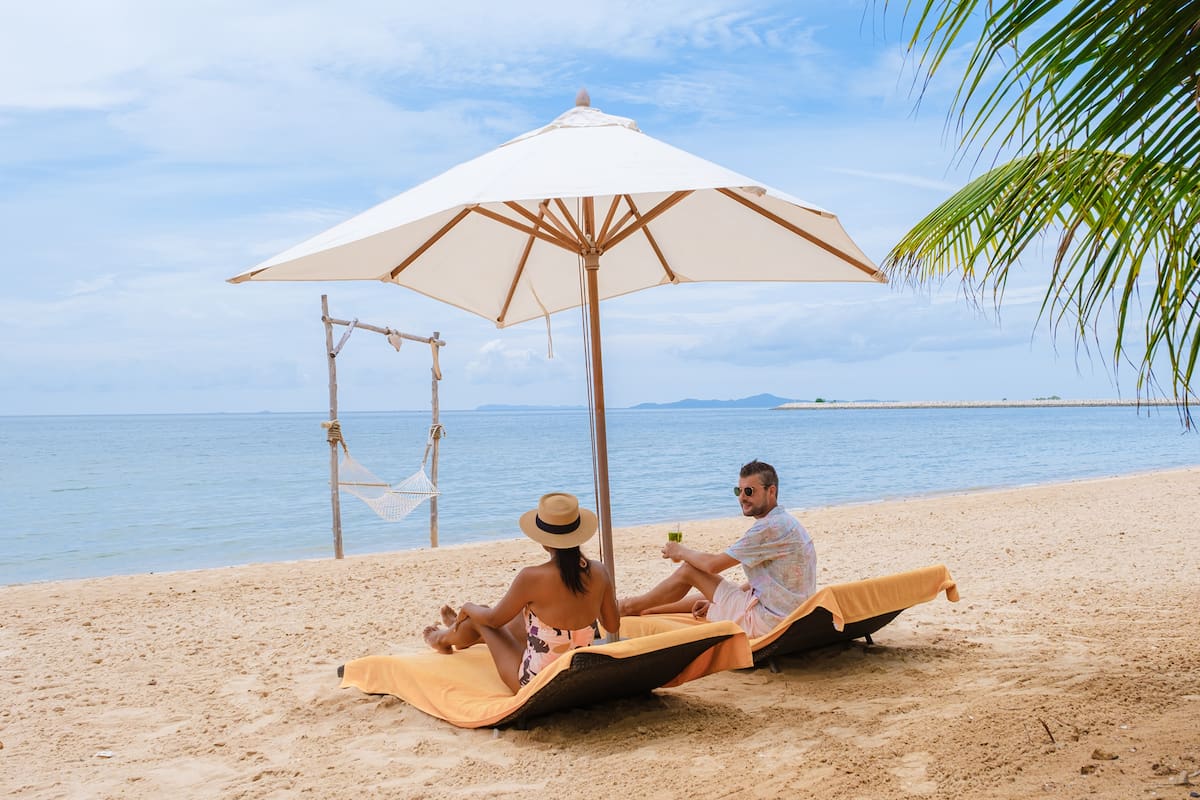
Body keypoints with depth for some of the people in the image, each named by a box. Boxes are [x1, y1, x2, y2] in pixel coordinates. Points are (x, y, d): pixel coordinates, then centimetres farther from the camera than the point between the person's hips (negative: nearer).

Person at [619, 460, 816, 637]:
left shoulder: (772, 527, -21)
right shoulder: (783, 522, 11)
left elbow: (713, 564, -17)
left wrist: (680, 551, 2)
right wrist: (715, 600, 15)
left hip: (766, 621, -10)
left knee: (689, 570, 1)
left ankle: (633, 606, 21)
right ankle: (646, 610, 41)